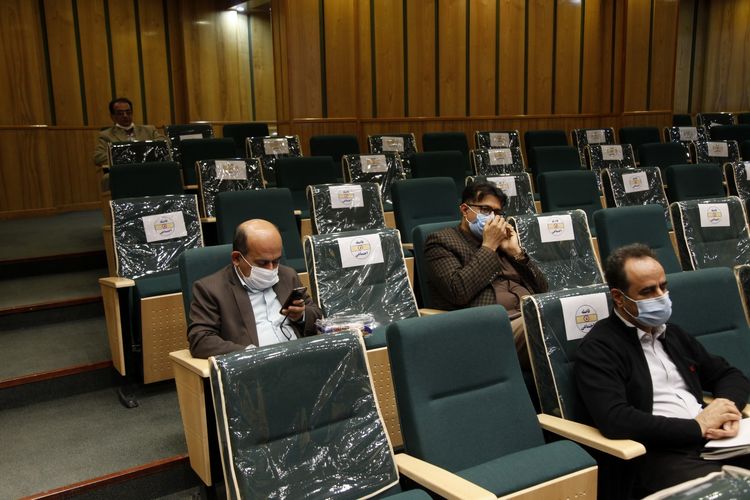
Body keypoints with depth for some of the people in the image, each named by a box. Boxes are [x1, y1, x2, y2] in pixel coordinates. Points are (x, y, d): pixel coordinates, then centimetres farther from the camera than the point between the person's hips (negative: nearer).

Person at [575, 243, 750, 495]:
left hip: (716, 438, 8)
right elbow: (614, 420, -18)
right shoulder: (598, 348, -4)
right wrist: (697, 426, -12)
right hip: (660, 454, -8)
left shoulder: (672, 333, 21)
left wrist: (728, 407, 0)